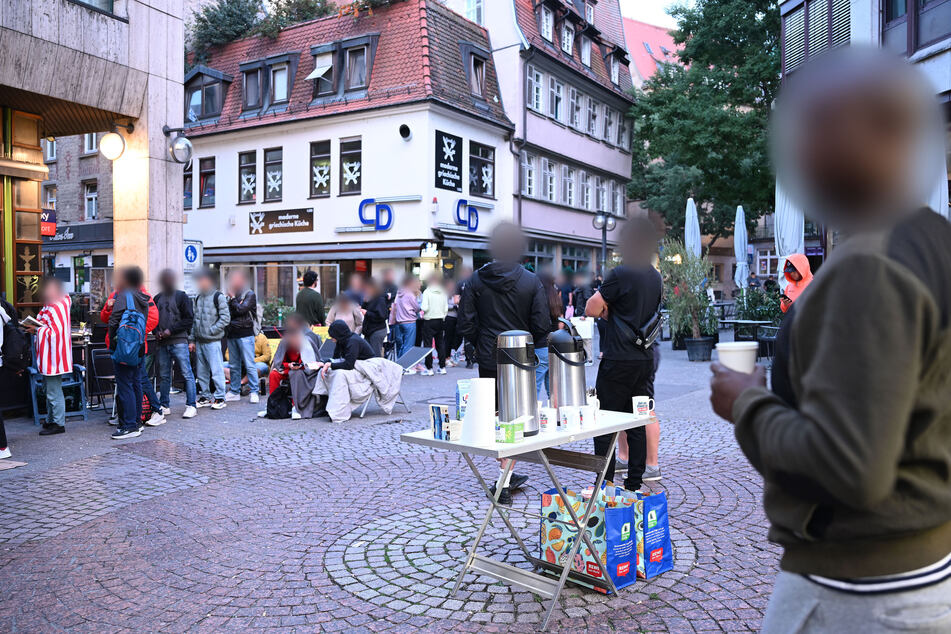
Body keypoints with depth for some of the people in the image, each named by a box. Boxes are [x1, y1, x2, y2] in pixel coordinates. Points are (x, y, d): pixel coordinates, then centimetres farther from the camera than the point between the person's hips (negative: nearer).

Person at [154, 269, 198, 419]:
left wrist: (171, 330, -11)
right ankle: (164, 406, 19)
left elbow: (189, 319, -4)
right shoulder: (157, 298, 14)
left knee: (187, 373, -6)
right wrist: (156, 331, 1)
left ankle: (191, 405, -1)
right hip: (161, 343, 5)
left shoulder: (181, 296, 1)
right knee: (163, 375, 10)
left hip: (179, 341, -5)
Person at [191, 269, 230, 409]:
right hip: (199, 341, 7)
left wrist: (211, 330, -13)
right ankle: (205, 397, 20)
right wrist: (192, 340, 13)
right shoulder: (198, 298, 16)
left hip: (212, 341, -7)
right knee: (202, 372, 11)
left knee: (216, 370, -7)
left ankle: (220, 398, 0)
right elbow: (195, 320, 18)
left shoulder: (218, 296, -4)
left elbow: (225, 318, -9)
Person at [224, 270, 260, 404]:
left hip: (245, 334, -7)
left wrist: (232, 298, -5)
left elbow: (241, 310, -14)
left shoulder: (250, 294, -2)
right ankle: (234, 391, 17)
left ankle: (254, 391, -2)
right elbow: (227, 312, 23)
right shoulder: (232, 294, 18)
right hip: (232, 334, 7)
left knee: (249, 364, -7)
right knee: (234, 365, 10)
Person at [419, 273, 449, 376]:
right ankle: (442, 367, 14)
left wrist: (421, 309, 5)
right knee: (440, 344, 11)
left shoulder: (427, 292, -10)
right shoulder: (443, 292, 2)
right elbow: (446, 308, 4)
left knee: (428, 344, 1)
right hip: (441, 321, 4)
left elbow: (424, 307, -16)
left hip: (429, 321, -4)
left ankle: (429, 369, 1)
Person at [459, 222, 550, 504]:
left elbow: (466, 325, -4)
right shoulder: (531, 281, -7)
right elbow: (542, 325, -8)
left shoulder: (476, 280, -3)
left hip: (488, 361, 2)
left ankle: (508, 477, 22)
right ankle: (505, 483, 6)